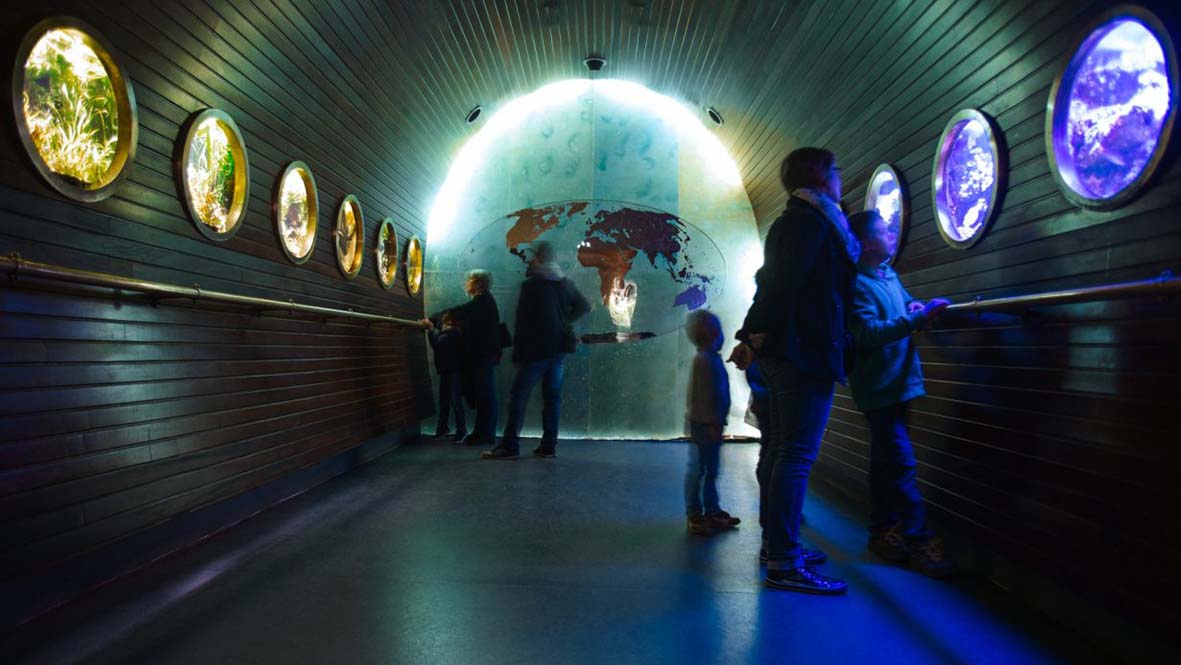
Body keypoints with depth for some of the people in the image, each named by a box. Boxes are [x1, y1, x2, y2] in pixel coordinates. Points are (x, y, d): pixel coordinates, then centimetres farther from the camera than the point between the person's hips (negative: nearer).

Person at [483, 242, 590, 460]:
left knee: (518, 395, -3)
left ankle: (509, 446, -5)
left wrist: (517, 354, -7)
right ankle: (549, 445, 11)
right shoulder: (566, 284, 10)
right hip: (559, 348, 6)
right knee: (552, 396, 10)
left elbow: (522, 321, -10)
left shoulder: (531, 285, -9)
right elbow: (584, 306, 22)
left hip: (537, 349, -6)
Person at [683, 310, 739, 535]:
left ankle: (712, 511, 26)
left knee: (711, 470, 16)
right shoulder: (704, 359, -16)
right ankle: (694, 515, 4)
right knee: (697, 470, -2)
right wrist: (712, 423, -22)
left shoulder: (712, 358, 14)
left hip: (711, 423, 10)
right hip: (703, 423, -10)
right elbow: (704, 394, -21)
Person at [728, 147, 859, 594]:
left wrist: (753, 337, 19)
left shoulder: (792, 220, 22)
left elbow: (773, 283, 21)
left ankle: (777, 544, 24)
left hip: (784, 352, 10)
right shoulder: (812, 220, -10)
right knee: (797, 456, -10)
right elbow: (780, 284, -20)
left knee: (784, 452, 14)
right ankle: (784, 564, -8)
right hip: (807, 352, -10)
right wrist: (756, 340, -19)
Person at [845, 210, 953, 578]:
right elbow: (869, 333, -25)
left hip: (897, 382, 9)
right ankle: (919, 541, -6)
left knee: (887, 461, 13)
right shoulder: (857, 284, -16)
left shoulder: (889, 275, 12)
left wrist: (915, 308, 1)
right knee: (901, 462, -10)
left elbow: (905, 304, 25)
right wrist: (920, 317, -26)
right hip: (879, 386, -9)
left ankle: (882, 533, 21)